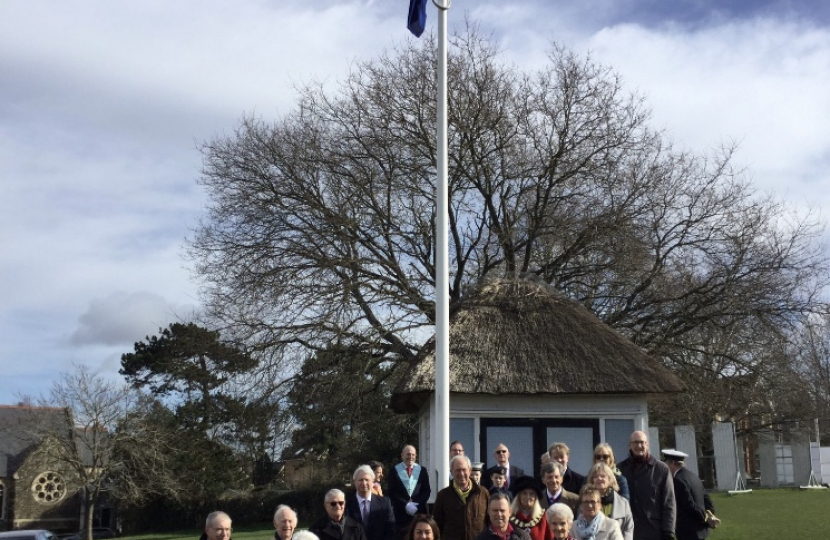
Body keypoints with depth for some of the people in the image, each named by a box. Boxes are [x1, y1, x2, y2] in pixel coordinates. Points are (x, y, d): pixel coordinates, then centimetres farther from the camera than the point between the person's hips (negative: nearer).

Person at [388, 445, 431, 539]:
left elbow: (426, 491, 7)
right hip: (400, 512, -2)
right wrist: (406, 505, -11)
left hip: (419, 511, 2)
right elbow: (392, 492, -2)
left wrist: (416, 504, -8)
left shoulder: (422, 470, 9)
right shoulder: (394, 470, 3)